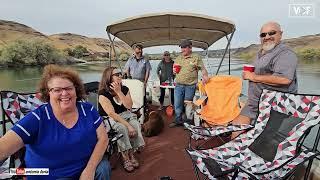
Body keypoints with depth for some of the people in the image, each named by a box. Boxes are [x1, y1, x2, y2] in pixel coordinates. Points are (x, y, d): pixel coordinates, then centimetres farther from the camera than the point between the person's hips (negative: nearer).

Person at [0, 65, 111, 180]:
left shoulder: (88, 110, -7)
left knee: (103, 167, -22)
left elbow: (103, 138, -8)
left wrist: (90, 169, -17)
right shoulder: (37, 118, -12)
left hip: (87, 167, 2)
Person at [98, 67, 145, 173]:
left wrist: (119, 92, -21)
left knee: (136, 124, -23)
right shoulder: (103, 93, -18)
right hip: (108, 119, -4)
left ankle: (131, 153, -8)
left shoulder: (125, 89, -2)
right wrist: (128, 125, -30)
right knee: (122, 128, -32)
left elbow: (129, 106, -12)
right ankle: (125, 157, -13)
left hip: (124, 115, 5)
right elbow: (111, 114, -25)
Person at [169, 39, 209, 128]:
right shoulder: (178, 58, 14)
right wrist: (174, 71, 1)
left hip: (190, 86, -4)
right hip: (178, 85, 4)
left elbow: (203, 68, -2)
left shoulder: (196, 57, 1)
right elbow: (174, 70, 24)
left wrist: (205, 75, -21)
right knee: (177, 104, 5)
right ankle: (178, 120, 20)